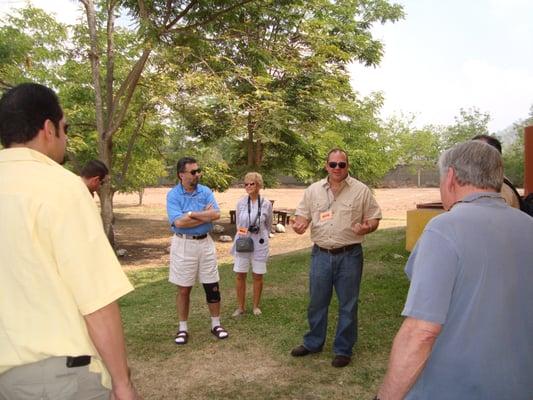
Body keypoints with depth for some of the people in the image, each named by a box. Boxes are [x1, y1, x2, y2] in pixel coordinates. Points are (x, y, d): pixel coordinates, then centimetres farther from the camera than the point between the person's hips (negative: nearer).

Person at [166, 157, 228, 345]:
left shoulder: (206, 191, 1)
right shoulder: (173, 195, -8)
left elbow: (216, 214, -12)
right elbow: (179, 222, -20)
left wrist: (191, 214, -18)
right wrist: (204, 215, -13)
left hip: (205, 242, 3)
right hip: (183, 244, -3)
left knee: (212, 286, 8)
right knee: (183, 288, 7)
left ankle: (216, 324, 23)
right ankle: (183, 328, 21)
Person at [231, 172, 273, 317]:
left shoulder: (266, 204, -8)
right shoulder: (241, 202, -5)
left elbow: (269, 225, 7)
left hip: (259, 244, -1)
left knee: (257, 276, 8)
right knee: (240, 275, 5)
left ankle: (256, 306, 25)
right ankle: (240, 307, 19)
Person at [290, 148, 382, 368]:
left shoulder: (361, 190, -3)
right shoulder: (313, 190, 5)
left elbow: (374, 218, -1)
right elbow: (302, 215, 9)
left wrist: (367, 227, -23)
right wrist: (299, 224, -14)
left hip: (349, 255, -2)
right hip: (321, 254, 3)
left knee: (347, 304, 7)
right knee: (317, 301, 14)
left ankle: (343, 350, 23)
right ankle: (313, 343, 33)